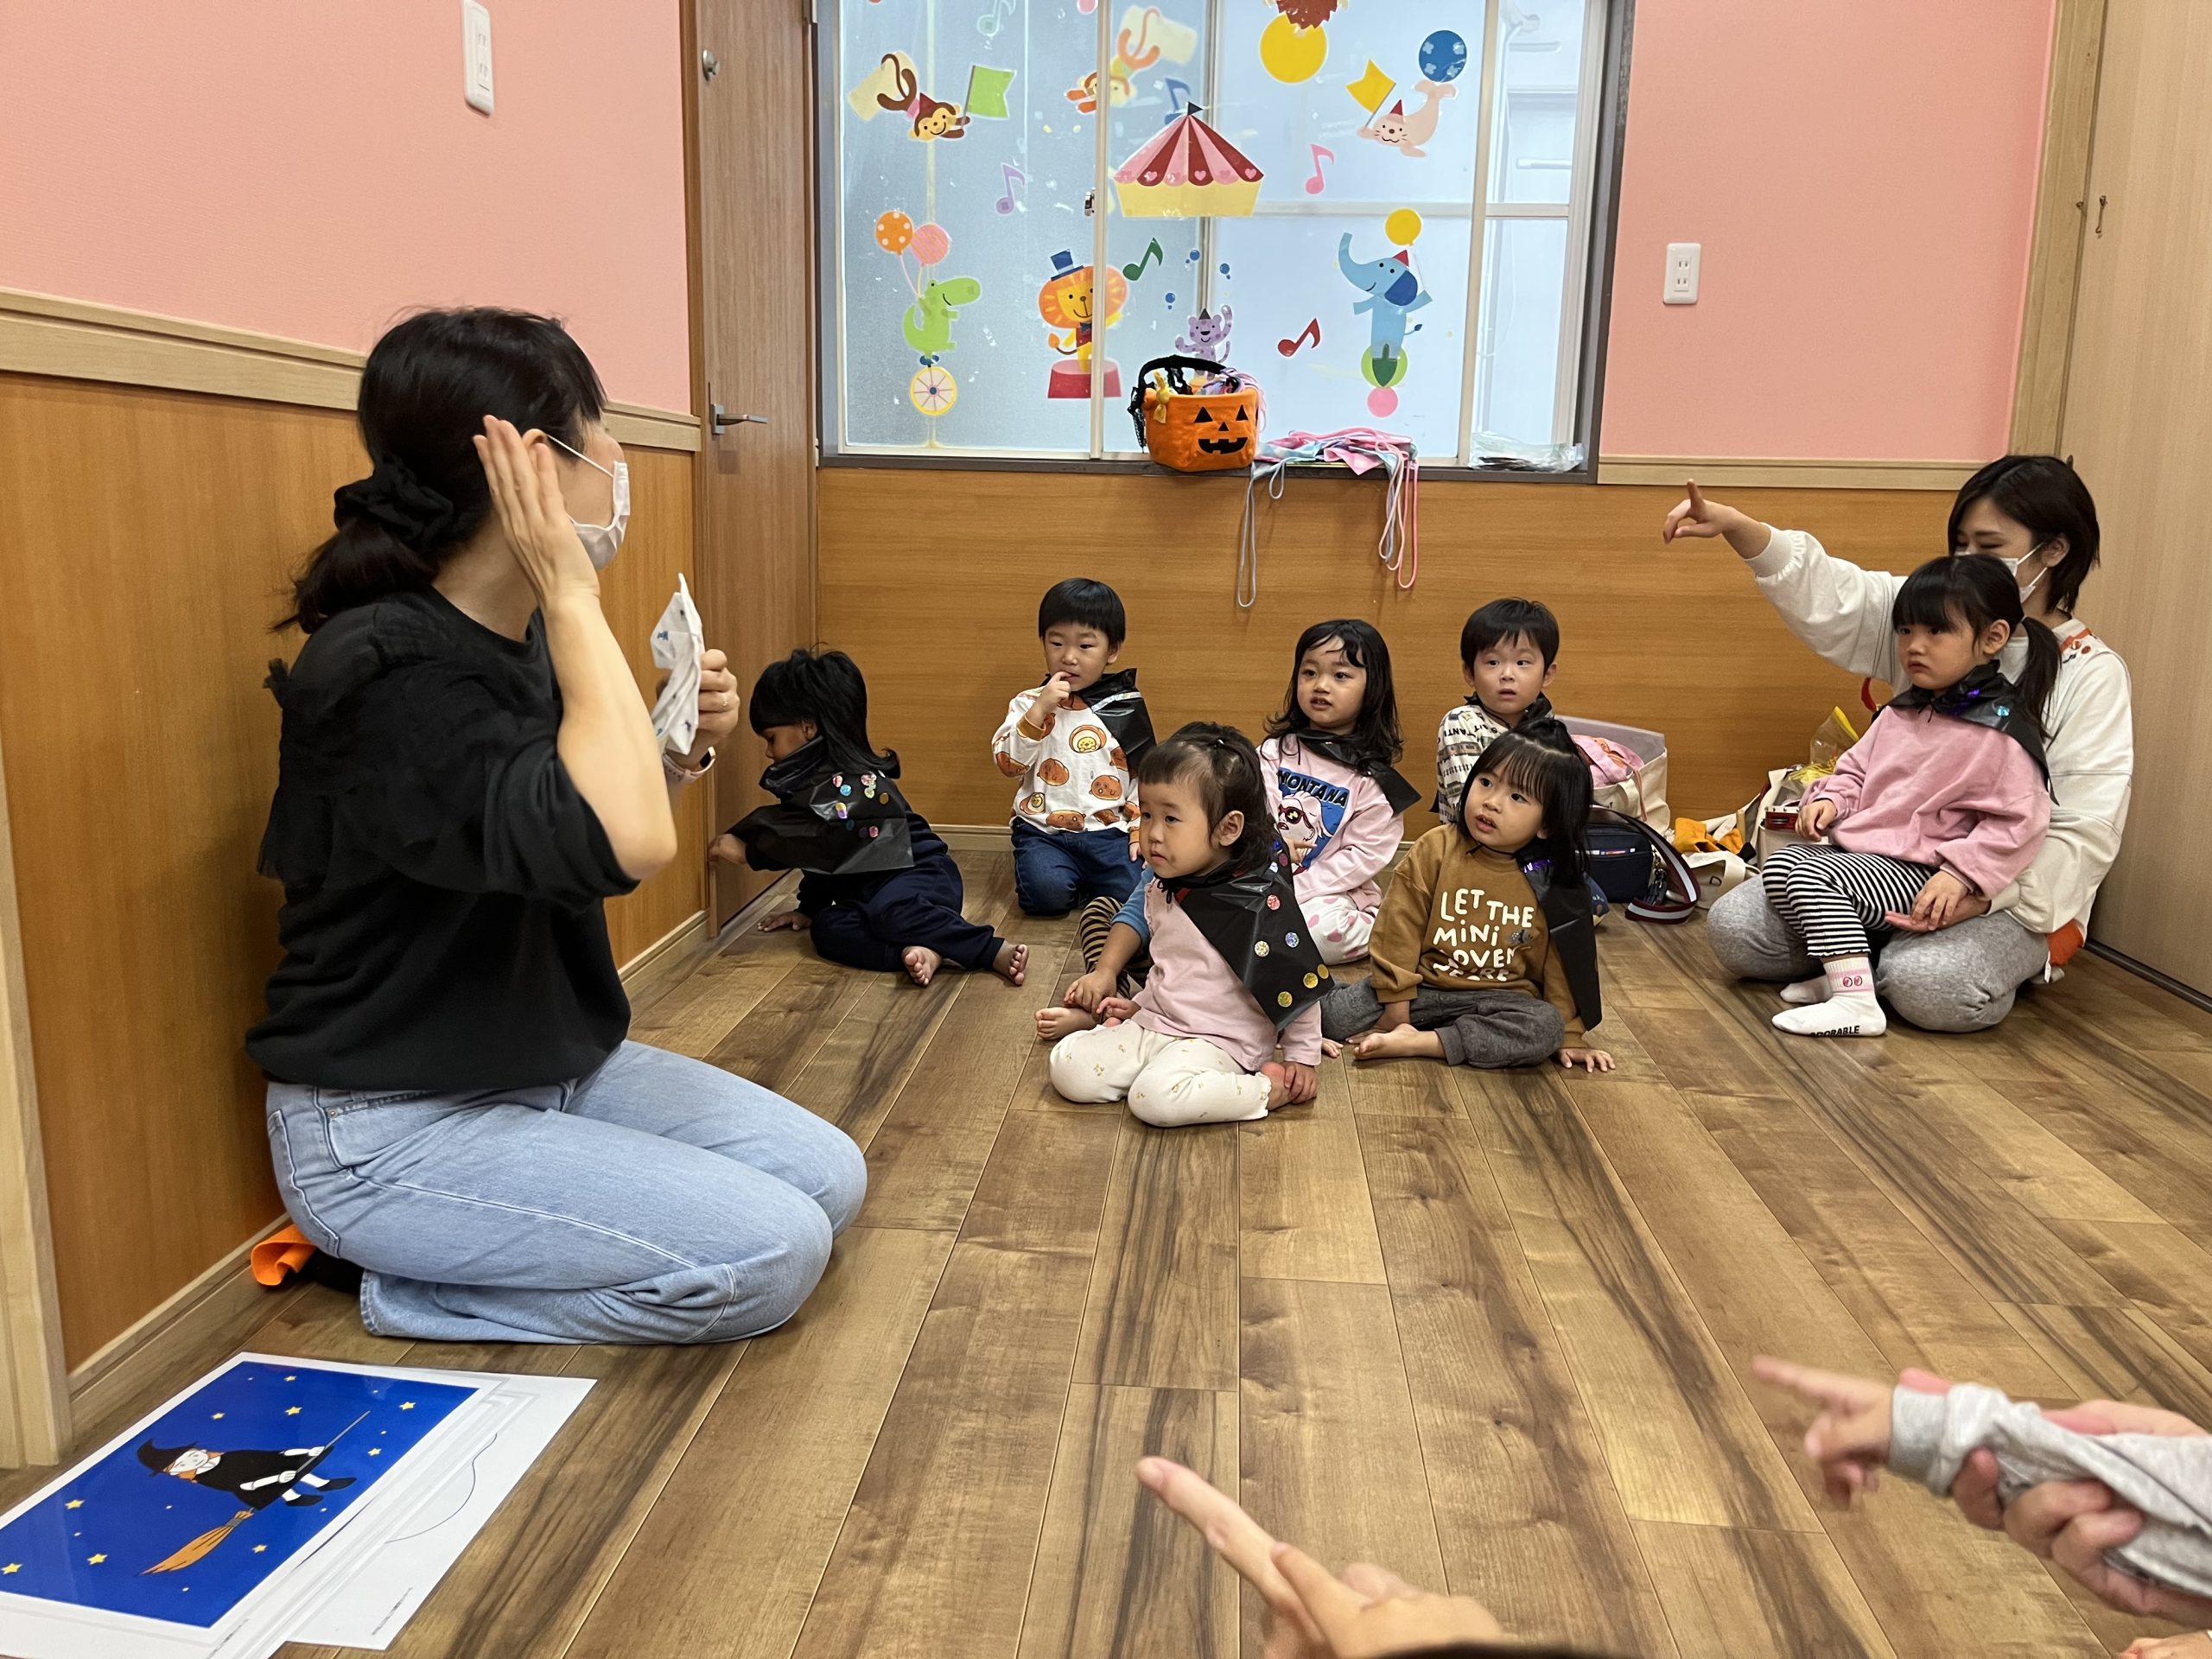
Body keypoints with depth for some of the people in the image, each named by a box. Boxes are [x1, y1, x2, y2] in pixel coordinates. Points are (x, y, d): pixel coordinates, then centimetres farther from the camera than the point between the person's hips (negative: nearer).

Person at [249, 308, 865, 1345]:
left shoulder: (526, 639, 3)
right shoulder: (386, 672, -24)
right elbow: (621, 845, -38)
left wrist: (679, 752, -5)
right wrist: (573, 595, -29)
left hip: (552, 1064, 9)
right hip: (388, 1129, -8)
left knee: (828, 1179, 1)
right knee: (769, 1254, -17)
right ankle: (419, 1296, 0)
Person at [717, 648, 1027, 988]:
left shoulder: (853, 782, -14)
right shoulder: (815, 779, 15)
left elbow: (819, 843, -23)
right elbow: (822, 854, 25)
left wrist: (749, 850, -16)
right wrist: (808, 908, 27)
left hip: (921, 874, -8)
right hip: (870, 891, 8)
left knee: (890, 909, -40)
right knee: (827, 929, -22)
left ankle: (996, 950, -35)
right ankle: (916, 951, -41)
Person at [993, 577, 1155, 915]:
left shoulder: (1126, 708, 7)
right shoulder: (1029, 703, 6)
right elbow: (1008, 763, -7)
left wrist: (1141, 827, 0)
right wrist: (1039, 710, -15)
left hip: (1109, 830, 1)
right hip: (1044, 830, -1)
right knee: (1046, 892, -29)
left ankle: (1087, 880, 8)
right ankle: (1079, 882, 6)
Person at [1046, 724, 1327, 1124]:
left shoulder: (1261, 902, -18)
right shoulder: (1162, 891, 6)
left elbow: (1298, 982, -10)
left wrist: (1301, 1057, -4)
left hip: (1215, 1042, -6)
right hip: (1151, 1026, 6)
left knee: (1156, 1098, -33)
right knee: (1067, 1067, -11)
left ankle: (1269, 1088, -12)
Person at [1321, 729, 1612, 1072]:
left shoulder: (1552, 886, -7)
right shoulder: (1435, 850, -9)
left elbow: (1563, 965, 2)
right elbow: (1399, 928, -6)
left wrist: (1569, 1034, 4)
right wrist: (1395, 1002, -8)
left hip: (1499, 1000, 3)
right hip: (1423, 987, -2)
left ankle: (1417, 1043, -26)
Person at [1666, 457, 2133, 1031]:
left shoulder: (2092, 673, -6)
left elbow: (2085, 832, -11)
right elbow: (1827, 595, -4)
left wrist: (1983, 893, -25)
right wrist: (1732, 525, -23)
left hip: (2010, 896, -4)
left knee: (1926, 985, -33)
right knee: (1735, 927, -12)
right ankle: (1882, 946, 9)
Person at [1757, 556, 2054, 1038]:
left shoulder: (2000, 733, -13)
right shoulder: (1901, 713, 11)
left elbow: (2018, 823, -15)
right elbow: (1856, 770, 21)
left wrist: (1958, 874, -22)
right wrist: (1829, 799, 0)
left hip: (1917, 872, -8)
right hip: (1856, 847, 8)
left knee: (1814, 877, -27)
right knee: (1781, 863, -9)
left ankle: (1856, 1002, -23)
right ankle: (1841, 970, 2)